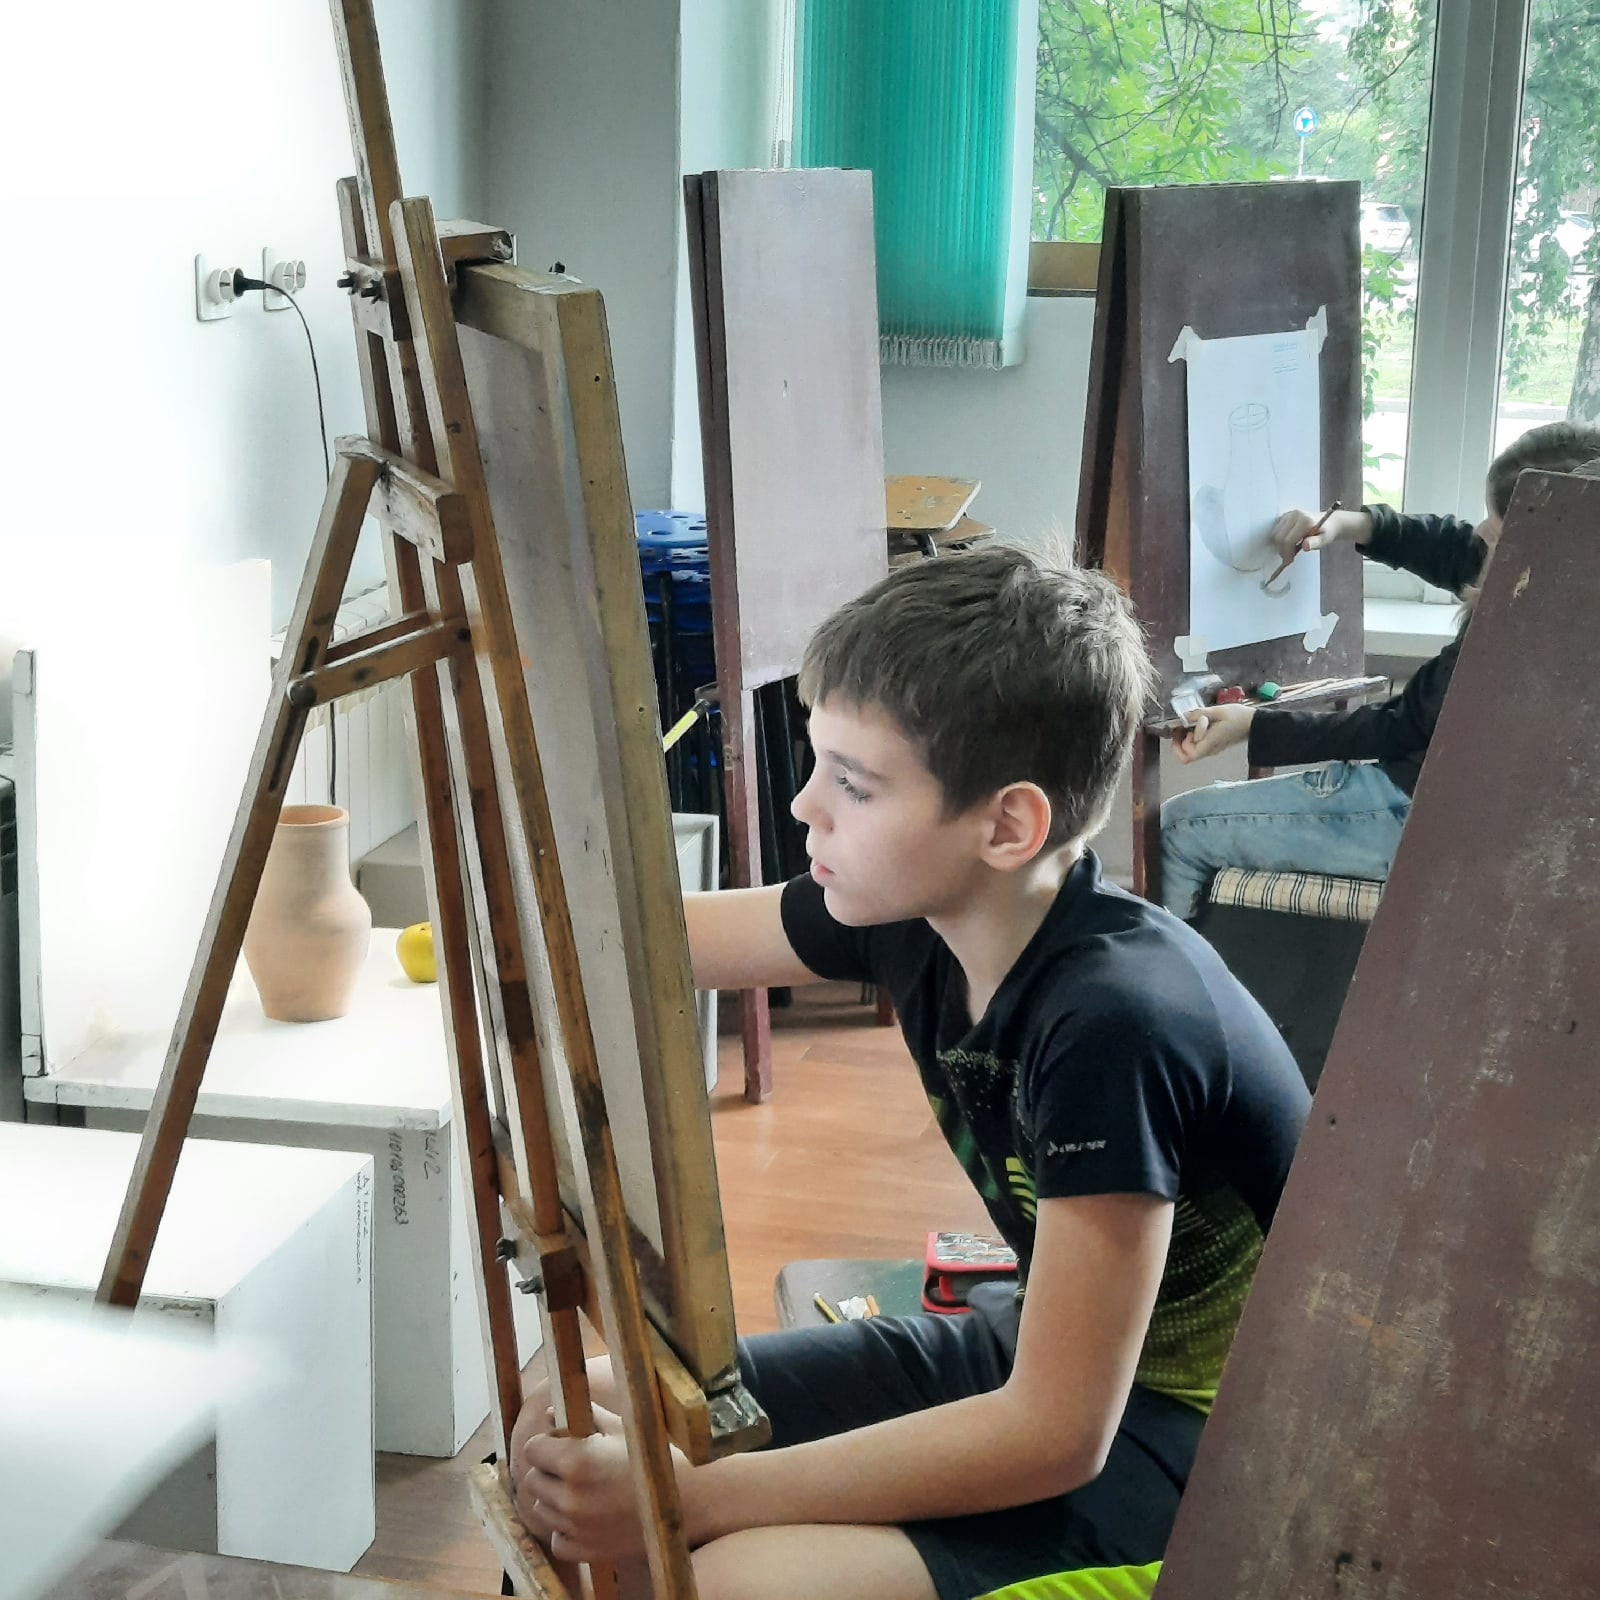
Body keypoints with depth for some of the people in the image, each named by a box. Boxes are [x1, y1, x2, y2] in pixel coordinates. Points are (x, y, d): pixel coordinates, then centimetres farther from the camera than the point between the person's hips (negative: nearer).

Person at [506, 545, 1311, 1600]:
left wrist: (691, 1497, -29)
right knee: (567, 1422, -1)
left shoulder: (1112, 1019, -30)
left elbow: (1056, 1434, -28)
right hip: (1050, 1358, 8)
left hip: (1194, 1440, -7)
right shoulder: (914, 908, -8)